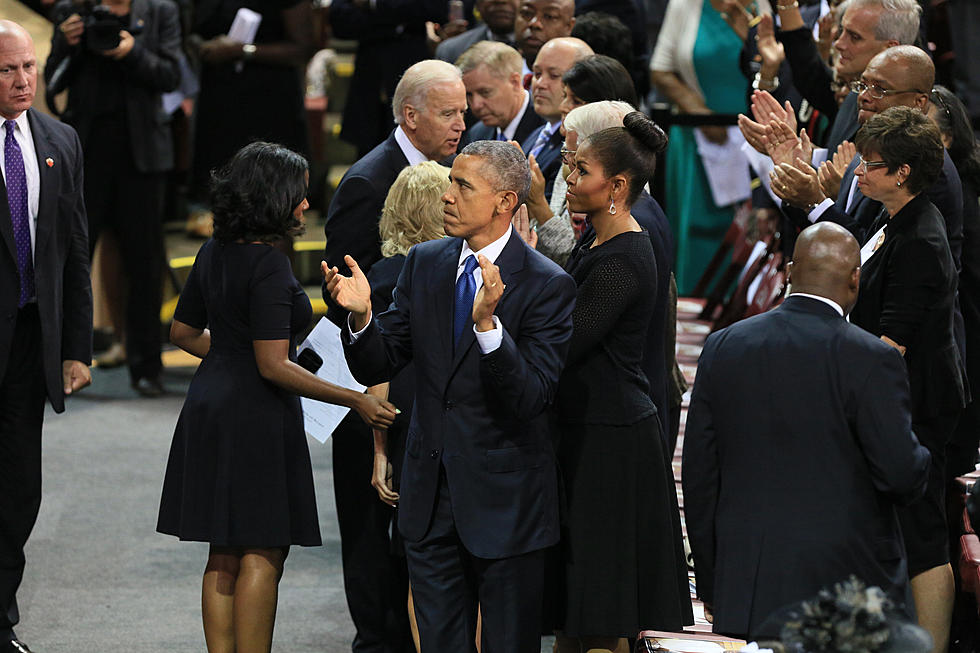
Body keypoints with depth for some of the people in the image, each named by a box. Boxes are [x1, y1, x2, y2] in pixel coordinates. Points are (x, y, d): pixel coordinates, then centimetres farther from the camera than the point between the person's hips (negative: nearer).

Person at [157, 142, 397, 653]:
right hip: (256, 418, -9)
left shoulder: (214, 252, 7)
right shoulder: (269, 266, -19)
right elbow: (273, 367, -22)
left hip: (210, 408, 9)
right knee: (262, 554, -2)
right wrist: (356, 401, -19)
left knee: (223, 558, 12)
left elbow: (183, 332, 17)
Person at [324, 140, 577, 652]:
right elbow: (377, 368, 4)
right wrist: (361, 316, -17)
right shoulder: (424, 264, 4)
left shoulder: (547, 285, -13)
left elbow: (532, 398, -21)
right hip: (430, 494, 5)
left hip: (504, 497, -5)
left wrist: (488, 323, -34)